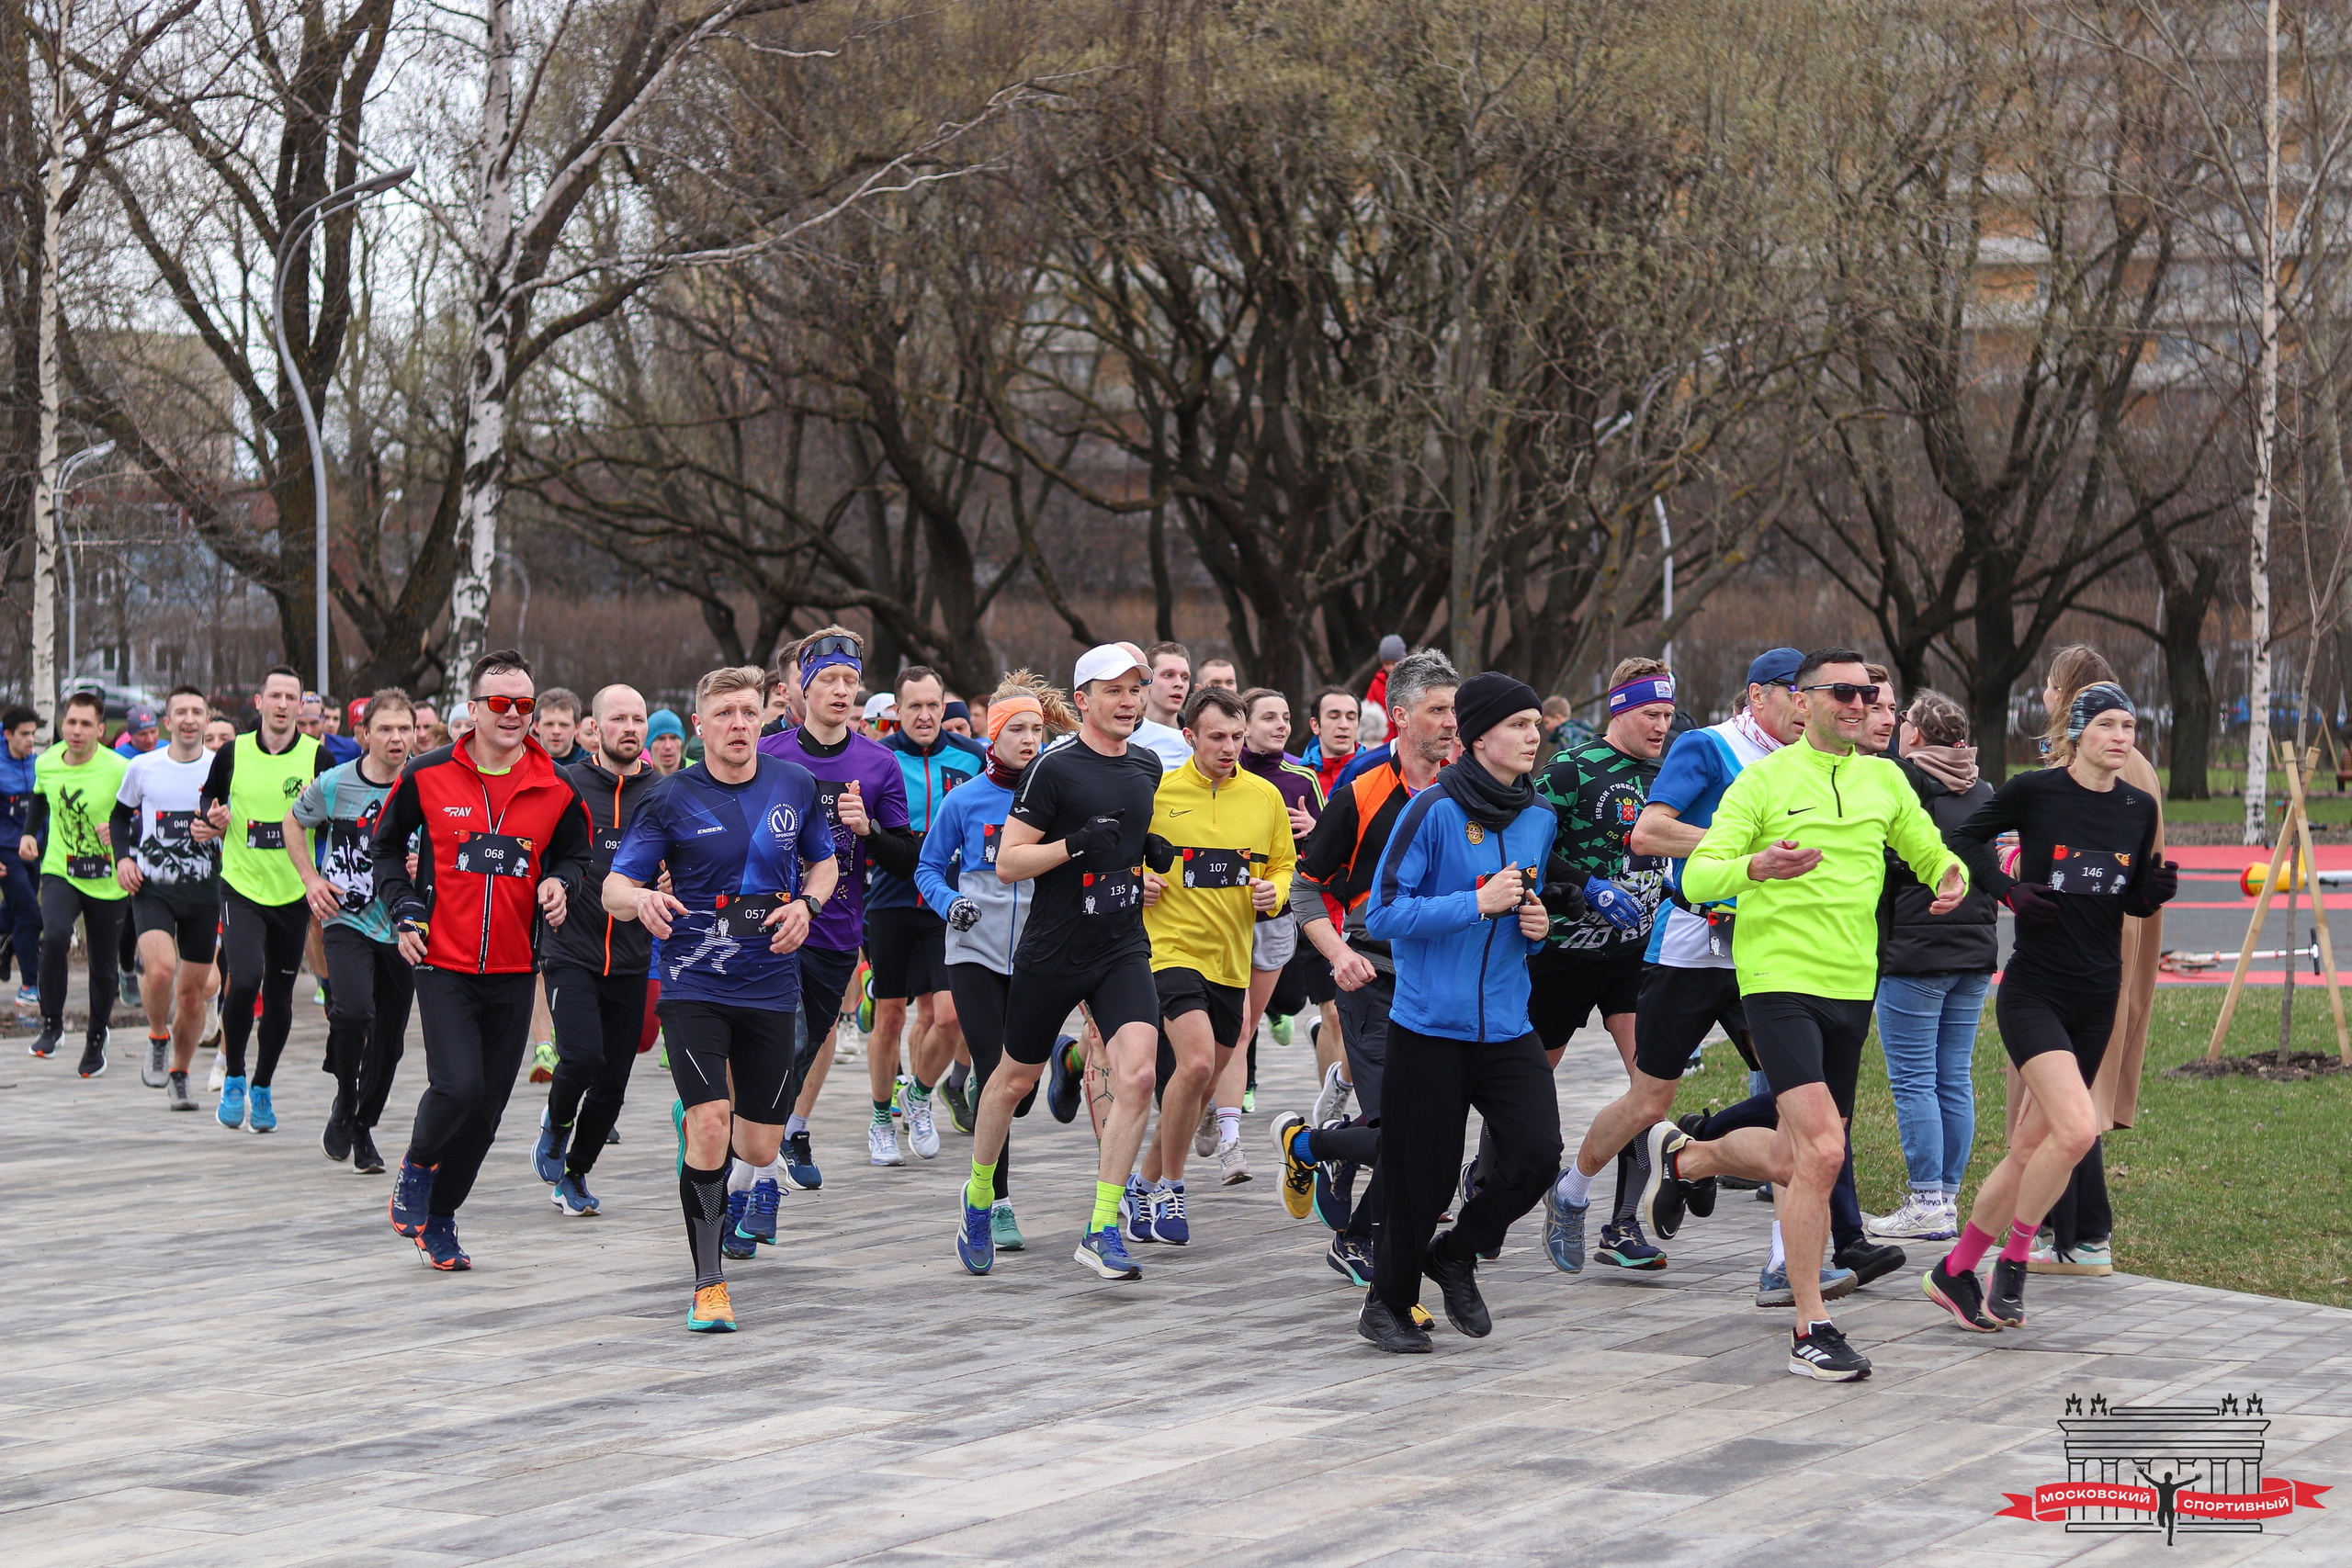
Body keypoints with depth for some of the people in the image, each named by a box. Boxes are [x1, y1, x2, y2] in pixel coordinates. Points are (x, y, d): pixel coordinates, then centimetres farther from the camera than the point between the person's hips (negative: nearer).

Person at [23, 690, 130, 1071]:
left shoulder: (120, 771, -17)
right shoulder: (46, 764, -3)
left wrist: (121, 830, -27)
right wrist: (29, 833, 7)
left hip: (109, 882, -1)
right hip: (60, 872, 1)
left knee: (102, 966, 8)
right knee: (55, 937, -26)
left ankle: (96, 1040, 32)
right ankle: (52, 1023, -8)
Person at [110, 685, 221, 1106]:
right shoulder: (142, 767, 2)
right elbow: (120, 816, 16)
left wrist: (219, 829, -14)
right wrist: (122, 858, 0)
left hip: (204, 892, 1)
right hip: (152, 887, -1)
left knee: (193, 992, 6)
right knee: (160, 968, -24)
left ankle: (179, 1075, 24)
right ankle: (158, 1039, 4)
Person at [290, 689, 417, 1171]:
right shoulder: (334, 784, -6)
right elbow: (294, 823, 14)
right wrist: (310, 879, 3)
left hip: (403, 927, 2)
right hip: (346, 919, -2)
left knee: (389, 1036, 7)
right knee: (352, 1011, -24)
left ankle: (364, 1126, 26)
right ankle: (345, 1099, 2)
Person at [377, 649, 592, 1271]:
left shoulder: (555, 788, 2)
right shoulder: (427, 776, -3)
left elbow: (573, 853, 18)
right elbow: (387, 843, 11)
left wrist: (561, 883, -4)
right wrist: (402, 911, 0)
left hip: (514, 968, 3)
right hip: (444, 962, -3)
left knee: (487, 1105, 6)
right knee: (458, 1086, -19)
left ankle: (439, 1215, 24)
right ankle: (418, 1164, 12)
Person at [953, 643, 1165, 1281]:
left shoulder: (1147, 767, 9)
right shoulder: (1055, 769, -11)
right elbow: (1007, 862, -13)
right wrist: (1075, 846, -24)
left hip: (1123, 950, 4)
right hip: (1052, 956, -4)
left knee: (1136, 1073, -16)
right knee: (1016, 1078, 11)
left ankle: (1102, 1228, -9)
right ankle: (979, 1197, 37)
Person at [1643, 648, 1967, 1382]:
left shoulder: (1884, 781, 11)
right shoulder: (1764, 780, -4)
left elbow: (1931, 854, 22)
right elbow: (1697, 877, -7)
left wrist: (1953, 876, -3)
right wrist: (1755, 868, -29)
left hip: (1852, 989, 6)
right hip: (1779, 981, -6)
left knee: (1796, 1159, 14)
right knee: (1821, 1152, -20)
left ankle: (1683, 1158, 45)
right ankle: (1810, 1331, -7)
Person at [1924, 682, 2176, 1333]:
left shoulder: (2140, 807, 6)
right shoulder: (2034, 791, -8)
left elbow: (2134, 901, 15)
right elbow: (1967, 838, 7)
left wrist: (2158, 889, -7)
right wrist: (2008, 889, -8)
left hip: (2097, 1000, 5)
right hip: (2033, 991, -5)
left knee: (2030, 1148, 8)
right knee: (2077, 1128, -22)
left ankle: (1955, 1271, 22)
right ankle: (2012, 1264, -5)